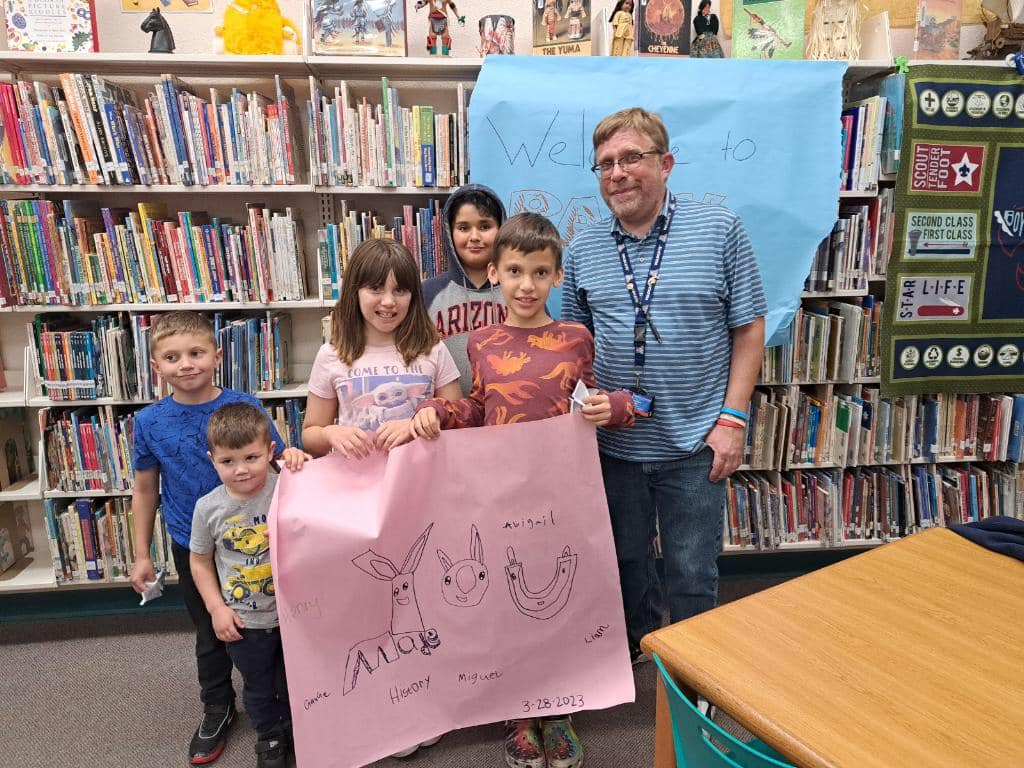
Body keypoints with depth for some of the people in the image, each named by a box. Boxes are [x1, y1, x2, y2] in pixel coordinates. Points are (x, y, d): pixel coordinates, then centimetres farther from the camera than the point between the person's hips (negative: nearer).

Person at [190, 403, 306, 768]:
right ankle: (269, 738, 49)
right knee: (257, 687, 22)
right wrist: (216, 608, -5)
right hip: (244, 622, 1)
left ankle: (296, 731, 49)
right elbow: (200, 560, 1)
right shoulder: (208, 508, -13)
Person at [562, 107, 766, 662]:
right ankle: (636, 650, 46)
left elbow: (748, 330, -3)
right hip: (614, 443, 3)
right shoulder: (582, 251, 3)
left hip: (694, 444, -2)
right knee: (626, 563, 20)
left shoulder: (720, 231, -4)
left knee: (692, 575, 11)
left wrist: (732, 419, -9)